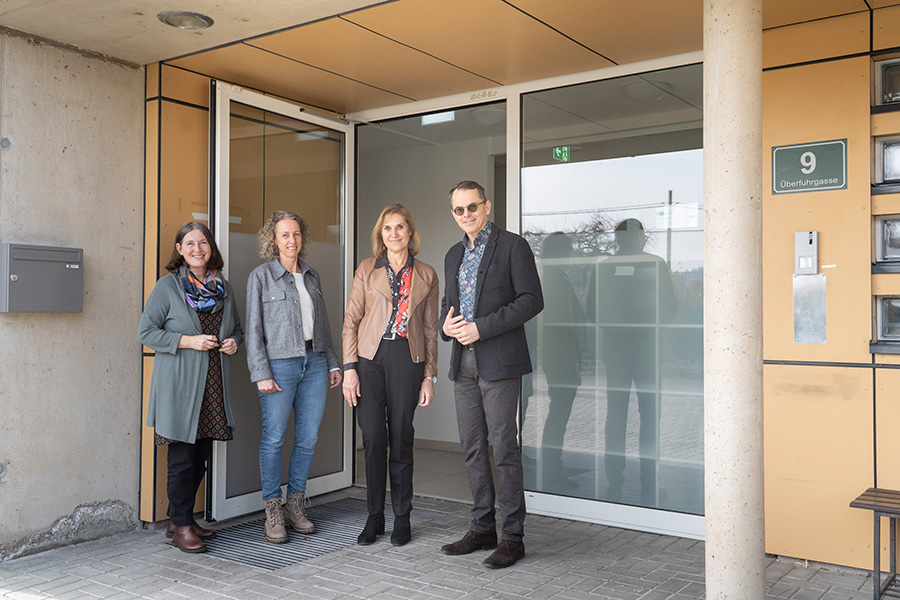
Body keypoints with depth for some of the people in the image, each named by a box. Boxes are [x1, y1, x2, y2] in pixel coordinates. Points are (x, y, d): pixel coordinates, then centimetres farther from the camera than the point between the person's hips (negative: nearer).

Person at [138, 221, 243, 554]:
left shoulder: (224, 288, 13)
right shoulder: (168, 286, -3)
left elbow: (236, 328, 23)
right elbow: (146, 332, -5)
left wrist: (234, 342, 0)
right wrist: (188, 341, -15)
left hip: (213, 384, 5)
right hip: (179, 385, -5)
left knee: (201, 455, 10)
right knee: (182, 457, -3)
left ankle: (182, 518, 24)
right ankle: (181, 526, 9)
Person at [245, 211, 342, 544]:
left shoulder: (312, 276, 14)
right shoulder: (261, 276, -1)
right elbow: (254, 329, -5)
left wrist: (332, 363, 13)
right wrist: (261, 374, -11)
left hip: (314, 363, 5)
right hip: (279, 364, -5)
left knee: (308, 438, 6)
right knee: (274, 438, -1)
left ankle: (296, 506, 19)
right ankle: (273, 512, 10)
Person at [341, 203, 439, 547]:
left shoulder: (426, 276, 8)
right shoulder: (367, 270, 6)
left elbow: (430, 328, 10)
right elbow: (351, 321, 4)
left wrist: (429, 375, 5)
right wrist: (349, 368, -4)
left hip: (407, 358, 0)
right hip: (370, 357, 0)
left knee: (401, 437, 3)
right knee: (373, 436, -2)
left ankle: (402, 518, 16)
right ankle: (374, 517, 12)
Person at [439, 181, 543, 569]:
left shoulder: (512, 246, -4)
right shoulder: (454, 255, 18)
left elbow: (532, 300, -11)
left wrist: (481, 328, -17)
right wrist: (447, 325, 0)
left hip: (499, 361, -7)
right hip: (463, 362, 7)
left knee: (504, 447, -5)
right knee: (473, 448, 10)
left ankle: (512, 537, 4)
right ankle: (482, 529, 21)